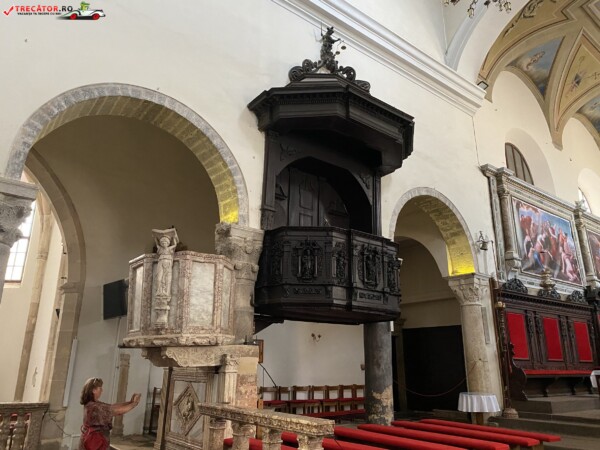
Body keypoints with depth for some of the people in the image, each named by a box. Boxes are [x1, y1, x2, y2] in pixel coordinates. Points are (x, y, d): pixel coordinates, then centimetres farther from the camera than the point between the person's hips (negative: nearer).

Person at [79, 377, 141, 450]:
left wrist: (130, 402, -2)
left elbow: (112, 407, 7)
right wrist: (134, 404, -8)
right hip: (93, 443, -10)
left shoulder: (91, 404, 7)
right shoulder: (95, 407, -23)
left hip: (95, 442, 10)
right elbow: (118, 411, -20)